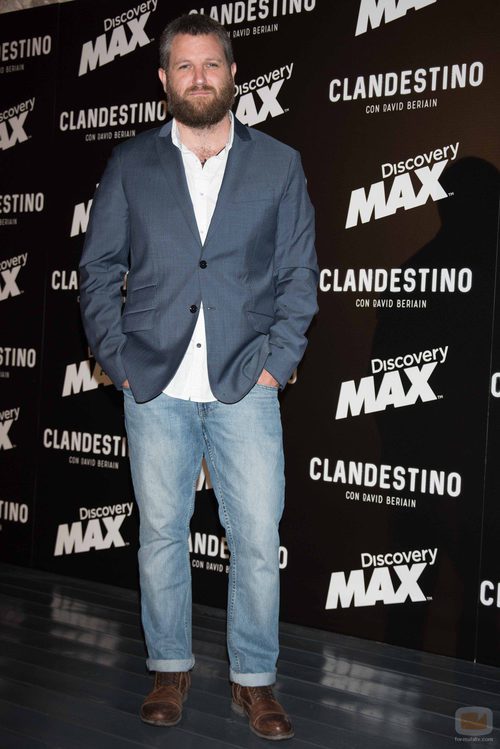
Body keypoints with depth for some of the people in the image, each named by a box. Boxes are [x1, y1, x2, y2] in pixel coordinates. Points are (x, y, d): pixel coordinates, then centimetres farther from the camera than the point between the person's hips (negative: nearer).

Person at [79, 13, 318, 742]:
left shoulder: (278, 165, 7)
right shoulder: (130, 165, 8)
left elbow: (299, 274, 6)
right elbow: (99, 271, 8)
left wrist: (276, 363, -4)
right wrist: (118, 360, -2)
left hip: (246, 386, 0)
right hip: (155, 387, 1)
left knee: (258, 539, 1)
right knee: (161, 533, 10)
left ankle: (255, 680, 19)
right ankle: (170, 668, 27)